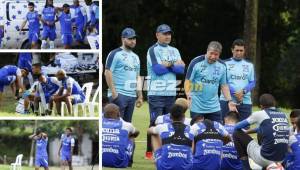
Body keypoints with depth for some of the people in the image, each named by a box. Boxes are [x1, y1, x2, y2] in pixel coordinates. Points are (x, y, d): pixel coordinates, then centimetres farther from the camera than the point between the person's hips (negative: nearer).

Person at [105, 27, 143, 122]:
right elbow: (108, 73, -10)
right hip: (119, 95, -7)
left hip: (132, 96, 7)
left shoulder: (135, 57, 21)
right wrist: (113, 92, -16)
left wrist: (140, 96, 17)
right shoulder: (115, 54, -3)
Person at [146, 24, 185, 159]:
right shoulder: (153, 50, -3)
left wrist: (169, 64, -10)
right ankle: (149, 152, -4)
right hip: (156, 93, -6)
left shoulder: (174, 51, 16)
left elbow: (182, 69, 3)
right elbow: (157, 69, -16)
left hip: (171, 92, 6)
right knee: (155, 122, -9)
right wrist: (174, 65, -3)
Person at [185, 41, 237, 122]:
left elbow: (224, 85, 13)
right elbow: (188, 81, -7)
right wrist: (188, 95, -24)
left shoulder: (222, 66, 5)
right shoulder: (196, 62, -8)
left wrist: (229, 101, 2)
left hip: (214, 108, 3)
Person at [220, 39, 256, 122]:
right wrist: (234, 93, -17)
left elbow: (252, 83, 8)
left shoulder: (249, 65, 13)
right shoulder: (225, 64, 5)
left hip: (245, 101, 2)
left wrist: (243, 91, -12)